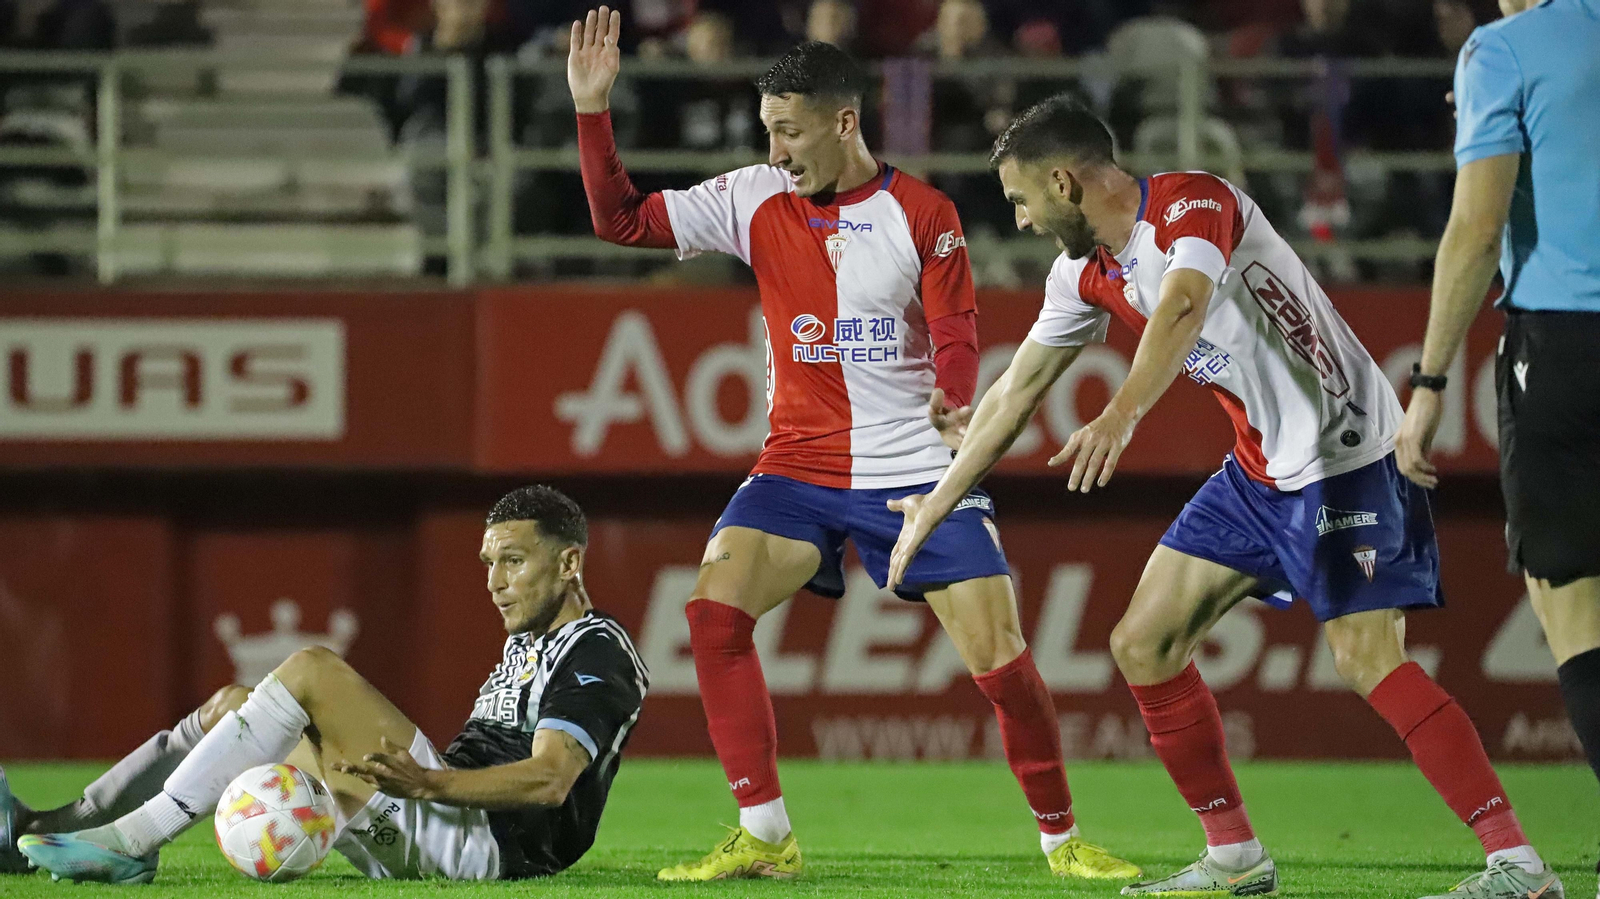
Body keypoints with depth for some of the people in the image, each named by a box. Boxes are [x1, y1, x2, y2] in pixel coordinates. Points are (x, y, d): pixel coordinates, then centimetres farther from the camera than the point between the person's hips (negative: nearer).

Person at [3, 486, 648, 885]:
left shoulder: (596, 651, -4)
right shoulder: (525, 646, 29)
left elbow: (550, 779, -20)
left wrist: (429, 783, -33)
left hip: (496, 837, -10)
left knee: (310, 670, -21)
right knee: (233, 706, 10)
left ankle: (133, 841, -27)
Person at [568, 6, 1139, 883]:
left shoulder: (923, 215, -6)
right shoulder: (754, 199, 1)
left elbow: (955, 337, -7)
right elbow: (620, 218, 1)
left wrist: (954, 401, -29)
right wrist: (592, 109, -10)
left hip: (917, 471, -2)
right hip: (799, 468, 3)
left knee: (1000, 658, -7)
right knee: (713, 607, -18)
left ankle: (1062, 837, 13)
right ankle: (764, 836, -11)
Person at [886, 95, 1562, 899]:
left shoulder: (1193, 202, -19)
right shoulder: (1087, 273, 8)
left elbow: (1184, 306, -40)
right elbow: (1014, 394, 18)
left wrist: (1121, 417, -55)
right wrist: (934, 506, 21)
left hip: (1346, 454, -9)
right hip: (1259, 468, 9)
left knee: (1367, 657, -21)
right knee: (1142, 645, 5)